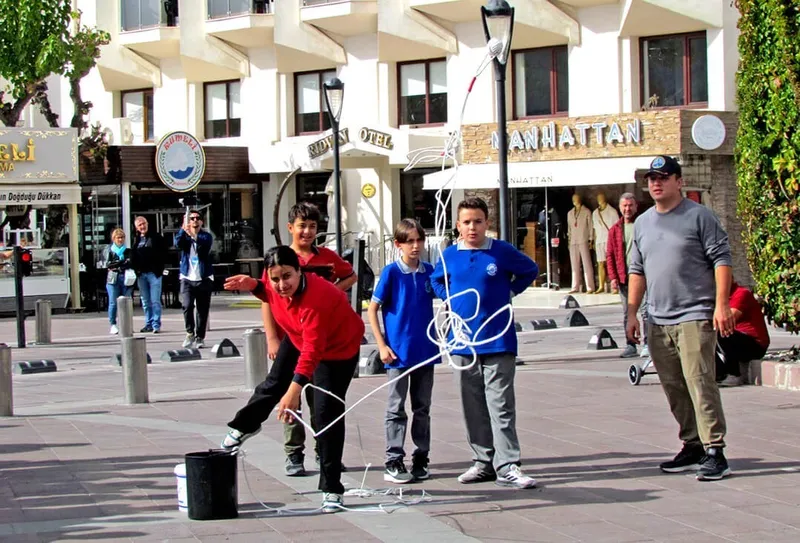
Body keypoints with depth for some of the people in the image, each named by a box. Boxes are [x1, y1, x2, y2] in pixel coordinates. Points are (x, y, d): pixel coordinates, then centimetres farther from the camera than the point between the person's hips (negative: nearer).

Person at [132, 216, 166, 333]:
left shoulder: (156, 237, 0)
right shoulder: (136, 239, 13)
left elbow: (164, 252, -2)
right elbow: (134, 256, 16)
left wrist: (159, 268, -9)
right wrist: (135, 269, 1)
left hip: (154, 273, -5)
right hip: (141, 274, 5)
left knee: (155, 301, -7)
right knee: (145, 302, 8)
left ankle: (156, 325, -5)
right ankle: (149, 324, 14)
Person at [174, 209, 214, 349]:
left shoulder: (206, 236, 3)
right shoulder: (184, 235, 6)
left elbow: (204, 245, -20)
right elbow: (178, 244, -16)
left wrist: (194, 236, -37)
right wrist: (183, 228, -30)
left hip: (204, 278, 0)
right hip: (187, 278, 0)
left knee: (203, 310, 2)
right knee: (187, 306, -16)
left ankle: (200, 337, 12)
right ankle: (190, 333, -3)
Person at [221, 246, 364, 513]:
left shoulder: (316, 298, -43)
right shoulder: (277, 288, -20)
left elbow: (312, 350, -49)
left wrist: (295, 389, -58)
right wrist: (254, 286, -11)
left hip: (338, 350, -7)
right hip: (298, 340, 7)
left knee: (326, 414, -12)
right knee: (275, 383, 25)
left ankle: (332, 489, -5)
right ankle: (244, 426, 54)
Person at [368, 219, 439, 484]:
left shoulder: (429, 271, 3)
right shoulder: (391, 272, -7)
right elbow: (373, 309, -5)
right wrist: (382, 345, -10)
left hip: (425, 351, 4)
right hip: (398, 352, -4)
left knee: (422, 407, 11)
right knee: (396, 409, 2)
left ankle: (421, 460, 19)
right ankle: (393, 463, 6)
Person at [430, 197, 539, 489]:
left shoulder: (502, 251, -4)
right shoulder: (450, 255, 5)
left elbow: (530, 270, 11)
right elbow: (437, 280, 24)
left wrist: (509, 291, 1)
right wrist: (451, 300, 8)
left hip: (497, 342, -3)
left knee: (501, 405, -6)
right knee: (473, 407, 9)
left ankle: (507, 466, -6)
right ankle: (483, 462, 19)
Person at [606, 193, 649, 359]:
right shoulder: (615, 229, 10)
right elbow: (610, 255, 9)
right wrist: (613, 277, -1)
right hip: (624, 277, 3)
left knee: (646, 310, -8)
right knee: (627, 313, 7)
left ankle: (646, 344, -4)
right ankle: (631, 345, 13)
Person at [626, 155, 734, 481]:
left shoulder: (699, 216, -1)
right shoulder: (642, 223, 16)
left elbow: (721, 259, -4)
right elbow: (637, 270, 21)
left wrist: (721, 305, -12)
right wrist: (632, 313, 14)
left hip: (694, 317, -6)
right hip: (658, 322, 6)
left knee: (700, 383, -13)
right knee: (673, 389, 8)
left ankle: (714, 452, -12)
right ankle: (692, 447, 18)